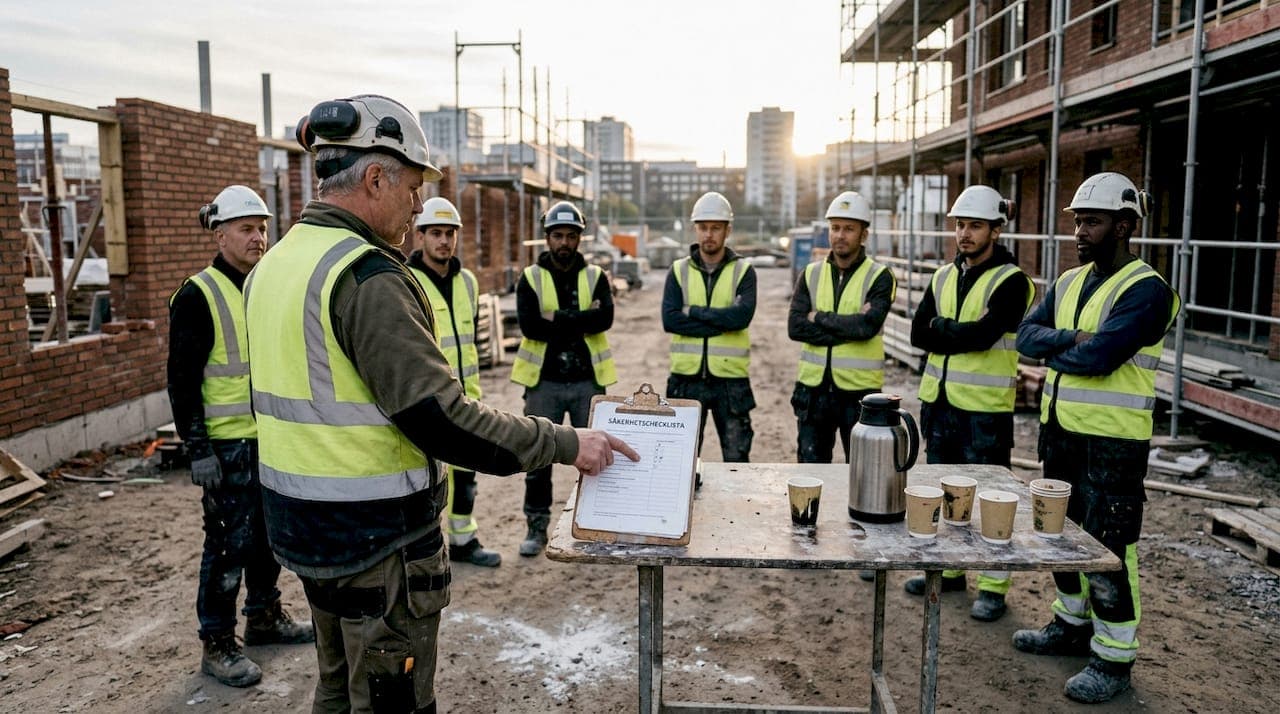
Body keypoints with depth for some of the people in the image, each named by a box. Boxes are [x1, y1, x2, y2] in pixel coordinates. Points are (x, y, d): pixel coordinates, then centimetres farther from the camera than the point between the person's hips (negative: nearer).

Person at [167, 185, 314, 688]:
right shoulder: (199, 295, -11)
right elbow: (182, 380, -13)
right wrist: (197, 449, -16)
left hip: (275, 438, 7)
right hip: (228, 445, -7)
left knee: (269, 532, 17)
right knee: (229, 542, 0)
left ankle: (265, 617, 34)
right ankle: (217, 645, 14)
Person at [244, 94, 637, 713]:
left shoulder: (272, 265, 8)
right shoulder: (368, 276, -23)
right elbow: (440, 418, -26)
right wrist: (564, 444, -18)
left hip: (301, 524, 9)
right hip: (377, 537, -9)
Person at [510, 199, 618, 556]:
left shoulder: (595, 276, 4)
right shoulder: (530, 278, 1)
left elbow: (605, 318, -14)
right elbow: (529, 326, -14)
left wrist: (557, 319, -17)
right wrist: (581, 319, -15)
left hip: (587, 380, 1)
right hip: (544, 381, -1)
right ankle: (536, 527, 18)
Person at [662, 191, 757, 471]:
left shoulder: (743, 271, 2)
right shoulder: (679, 270, 5)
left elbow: (742, 315, -17)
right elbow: (670, 320, -10)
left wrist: (693, 311, -12)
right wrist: (720, 322, -14)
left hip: (731, 379, -1)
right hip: (687, 377, 1)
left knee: (737, 460, 7)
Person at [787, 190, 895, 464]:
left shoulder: (880, 277, -4)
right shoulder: (811, 274, 6)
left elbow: (868, 325, -21)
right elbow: (795, 327, -7)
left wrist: (820, 318, -11)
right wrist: (848, 328, -15)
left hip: (859, 389, -3)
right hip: (813, 387, 3)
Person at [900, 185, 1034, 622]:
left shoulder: (1011, 281, -9)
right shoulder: (944, 277, 10)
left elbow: (983, 334, -23)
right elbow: (919, 334, -1)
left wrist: (940, 328, -8)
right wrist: (964, 336, -13)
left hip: (985, 409, -6)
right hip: (938, 401, 7)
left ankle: (992, 587, 14)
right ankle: (947, 569, 31)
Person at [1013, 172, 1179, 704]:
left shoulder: (1146, 290, -14)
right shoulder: (1069, 282, 11)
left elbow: (1099, 356, -24)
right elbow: (1028, 334, 0)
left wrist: (1054, 354, -7)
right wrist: (1070, 339, -17)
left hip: (1112, 440, -8)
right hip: (1060, 430, 8)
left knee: (1107, 547, 0)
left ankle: (1114, 658, 14)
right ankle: (1072, 624, 36)